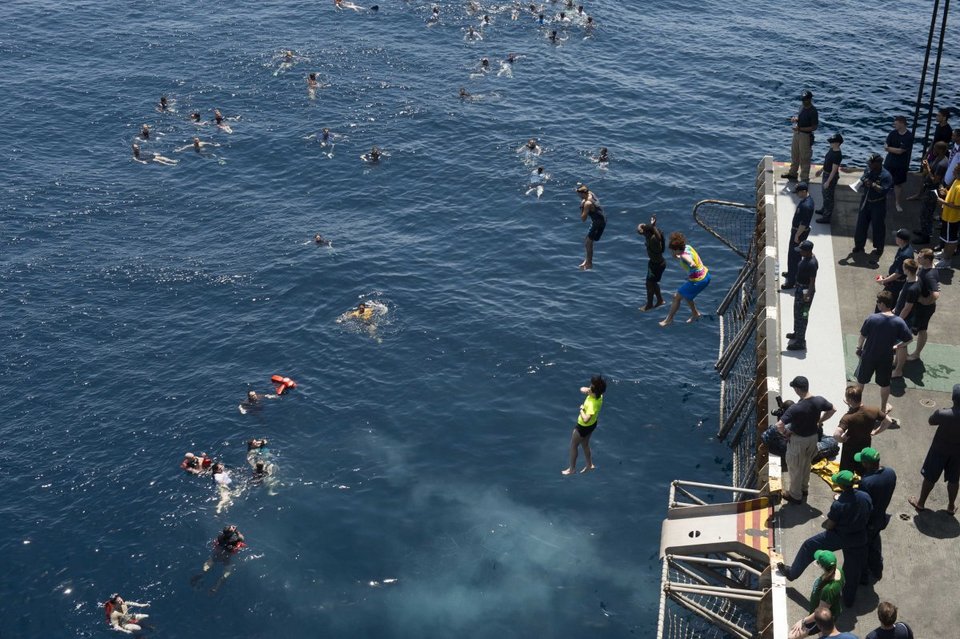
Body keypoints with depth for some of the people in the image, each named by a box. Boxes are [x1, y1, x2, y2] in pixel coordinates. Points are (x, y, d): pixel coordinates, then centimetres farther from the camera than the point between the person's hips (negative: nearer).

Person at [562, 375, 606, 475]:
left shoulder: (593, 403, -42)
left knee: (573, 446, 16)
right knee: (585, 444, 29)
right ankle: (589, 465, 46)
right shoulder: (598, 394, -17)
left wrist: (581, 409, -35)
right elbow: (582, 389, -1)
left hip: (583, 427, -8)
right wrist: (584, 389, -25)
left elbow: (586, 419, -52)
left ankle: (572, 469, 34)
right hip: (592, 424, 8)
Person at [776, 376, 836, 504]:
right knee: (806, 464, 29)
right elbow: (832, 410, 5)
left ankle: (795, 495, 33)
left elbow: (779, 425, -38)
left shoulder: (796, 408, -34)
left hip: (798, 440, -6)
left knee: (795, 468, 16)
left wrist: (784, 433, -17)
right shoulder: (819, 401, -16)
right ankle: (804, 488, 50)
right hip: (813, 437, 6)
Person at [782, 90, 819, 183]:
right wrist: (795, 118, -3)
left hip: (806, 135, -9)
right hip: (797, 133, 9)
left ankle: (804, 178, 10)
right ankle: (792, 173, 37)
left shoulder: (813, 111, -20)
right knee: (794, 154, 21)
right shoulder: (802, 106, 4)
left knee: (804, 157, 0)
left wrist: (800, 129, -24)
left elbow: (814, 127, -20)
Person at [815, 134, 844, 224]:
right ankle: (824, 210, 47)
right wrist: (821, 170, 25)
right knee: (825, 193, 27)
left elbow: (834, 170, -26)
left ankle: (827, 217, 11)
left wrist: (828, 182, -25)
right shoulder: (832, 150, -1)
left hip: (831, 176, -10)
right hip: (826, 174, 10)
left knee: (828, 196, 1)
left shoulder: (837, 155, -29)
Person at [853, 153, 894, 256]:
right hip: (865, 201, 6)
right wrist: (861, 183, -9)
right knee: (861, 224, 12)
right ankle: (859, 244, 28)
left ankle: (879, 247, 24)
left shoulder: (886, 175, -19)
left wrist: (873, 185, -30)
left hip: (878, 204, -5)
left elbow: (884, 190, -27)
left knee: (878, 226, 7)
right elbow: (862, 180, 14)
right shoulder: (868, 171, -1)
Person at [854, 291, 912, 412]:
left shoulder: (872, 319, -21)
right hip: (886, 358, 1)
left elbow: (863, 336, -9)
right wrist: (897, 347, 9)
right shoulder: (899, 322, -17)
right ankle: (884, 407, 39)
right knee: (884, 383, 22)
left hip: (869, 356, -1)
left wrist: (859, 348, 9)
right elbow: (909, 338, -7)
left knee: (860, 380, 22)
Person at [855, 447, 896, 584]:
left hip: (867, 521, -7)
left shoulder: (866, 482, -38)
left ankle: (862, 577, 39)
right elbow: (887, 493, 0)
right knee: (875, 543, 31)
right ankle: (877, 571, 52)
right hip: (881, 516, 7)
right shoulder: (891, 473, -16)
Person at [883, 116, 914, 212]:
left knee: (898, 183, 8)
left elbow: (900, 151, -21)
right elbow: (886, 147, -7)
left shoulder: (909, 137, -19)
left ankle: (897, 202, 21)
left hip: (901, 164, -3)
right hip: (889, 162, 3)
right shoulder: (893, 133, -6)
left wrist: (889, 148, -12)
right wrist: (895, 150, -22)